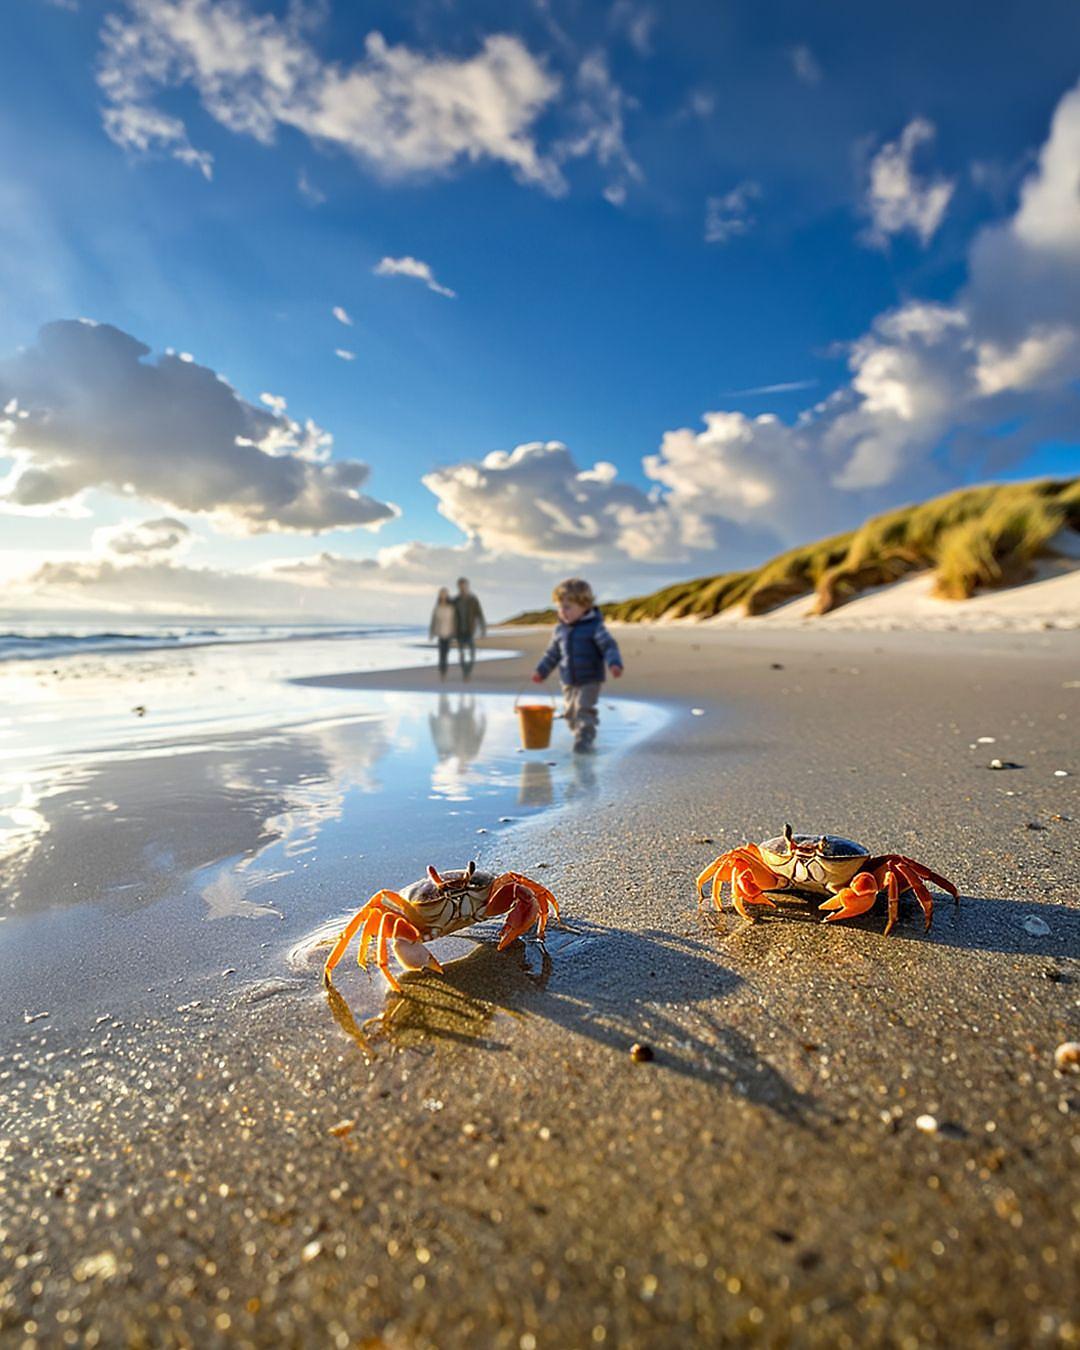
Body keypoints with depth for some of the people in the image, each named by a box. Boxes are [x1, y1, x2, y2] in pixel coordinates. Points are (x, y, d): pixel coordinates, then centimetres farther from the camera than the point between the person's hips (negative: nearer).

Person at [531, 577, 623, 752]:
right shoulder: (560, 629, 6)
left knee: (584, 708, -15)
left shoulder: (594, 626, -10)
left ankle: (584, 739, -7)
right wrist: (542, 671, 14)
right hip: (568, 681, 6)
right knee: (569, 712, 10)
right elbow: (553, 653, 16)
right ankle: (580, 734, 28)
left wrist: (614, 664, -30)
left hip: (590, 679, -6)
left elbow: (609, 646, -13)